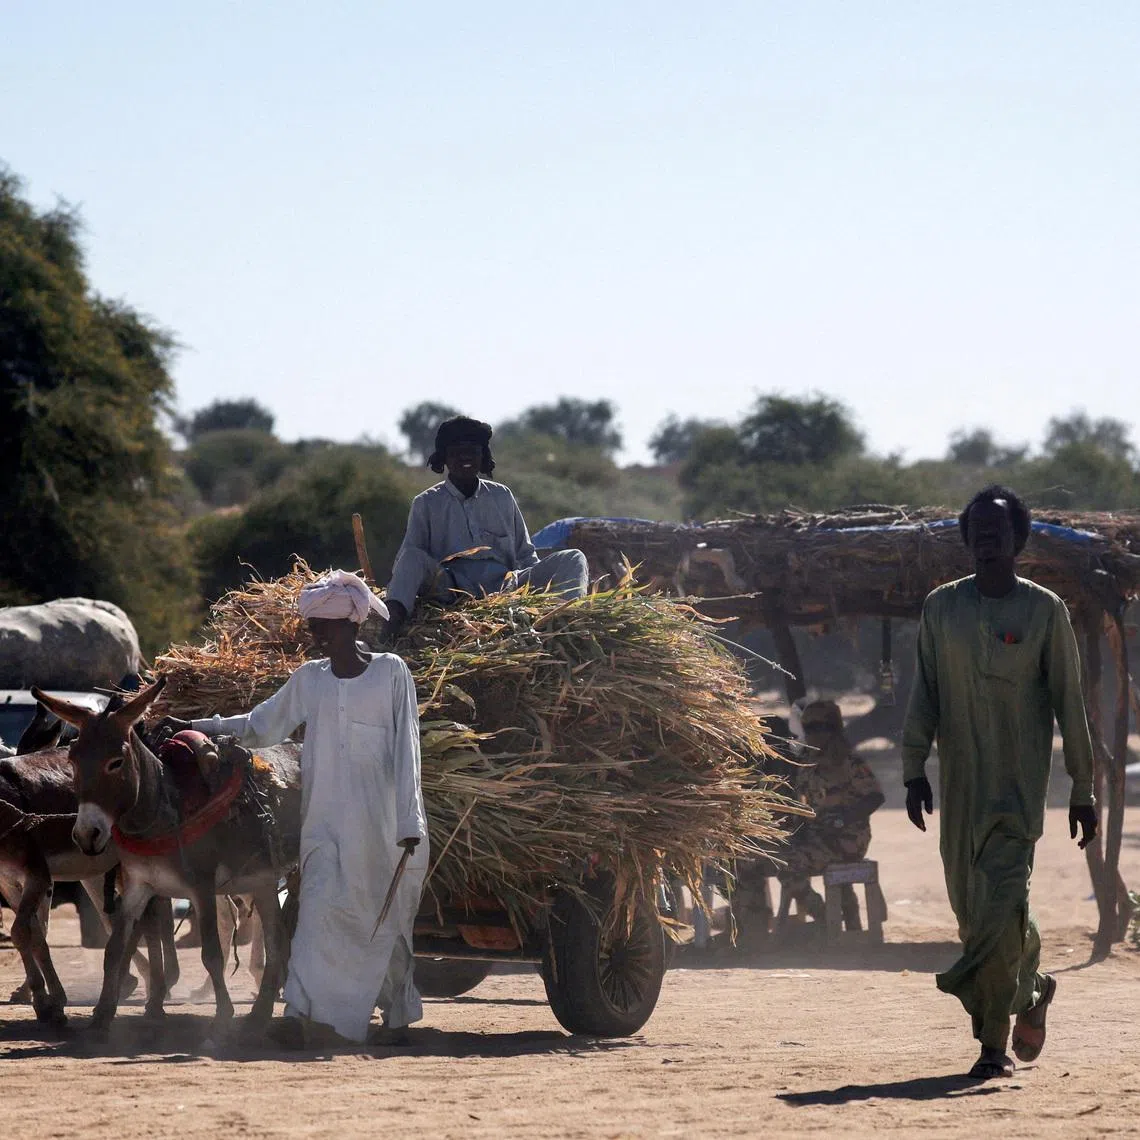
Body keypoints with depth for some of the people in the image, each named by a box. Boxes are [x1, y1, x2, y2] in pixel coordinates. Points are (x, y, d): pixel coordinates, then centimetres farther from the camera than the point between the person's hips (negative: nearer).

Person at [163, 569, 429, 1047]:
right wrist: (195, 727, 16)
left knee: (383, 917, -3)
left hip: (381, 827, -3)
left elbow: (405, 748, -3)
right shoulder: (309, 680, 12)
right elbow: (259, 726, 21)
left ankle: (398, 1013, 6)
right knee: (320, 909, -9)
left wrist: (408, 820, -8)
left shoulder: (391, 672, 0)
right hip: (325, 824, 3)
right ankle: (307, 1012, -14)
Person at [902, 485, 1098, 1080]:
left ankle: (994, 1042, -11)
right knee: (970, 907, 7)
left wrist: (1083, 789, 1)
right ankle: (1031, 987, 32)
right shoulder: (941, 606, 7)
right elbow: (924, 695, 9)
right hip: (960, 780, 4)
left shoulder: (1044, 609, 0)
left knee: (1001, 903, -14)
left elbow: (1069, 703, 2)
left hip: (1020, 781, -4)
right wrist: (913, 769, 1)